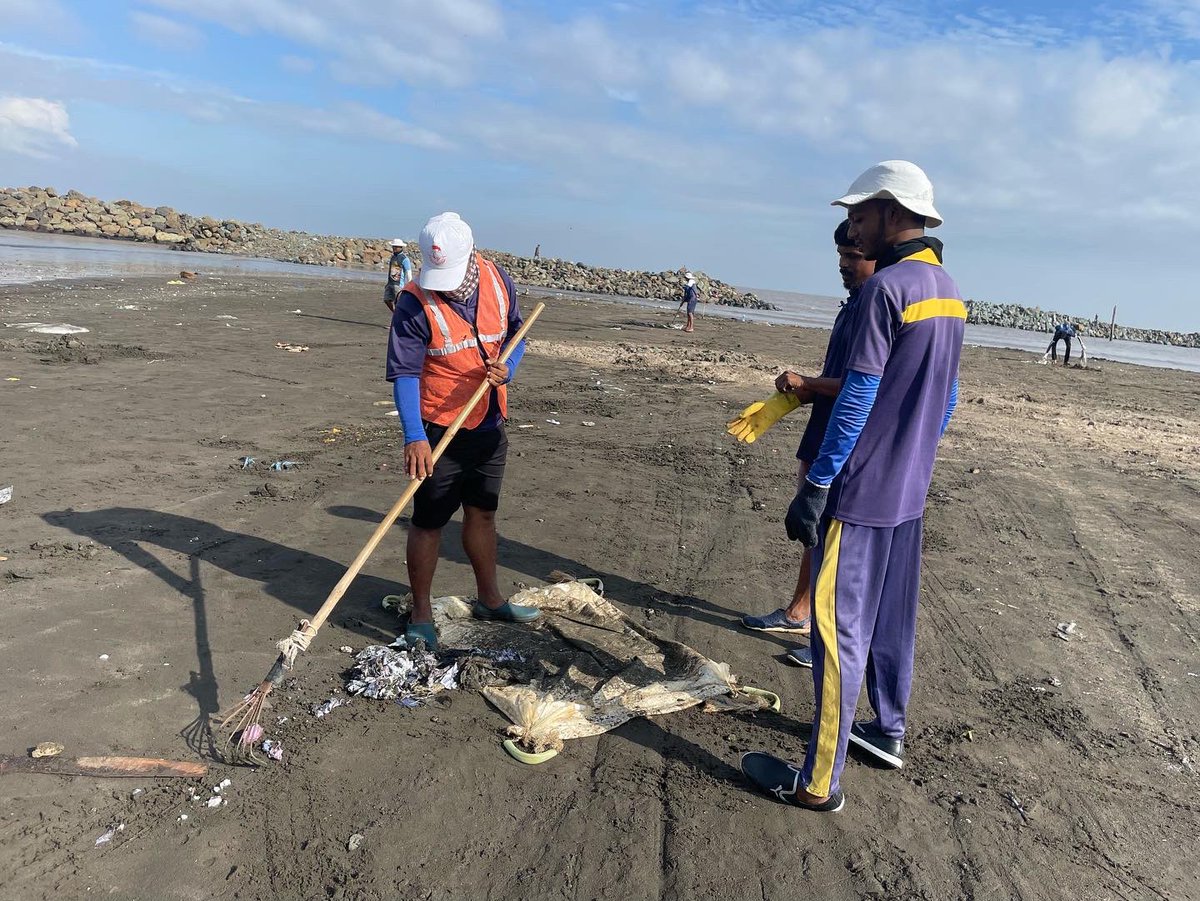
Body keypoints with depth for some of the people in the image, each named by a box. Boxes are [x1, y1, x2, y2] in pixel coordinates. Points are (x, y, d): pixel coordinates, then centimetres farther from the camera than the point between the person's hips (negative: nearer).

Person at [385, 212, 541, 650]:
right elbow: (404, 374, -22)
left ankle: (490, 599, 36)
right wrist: (414, 437, -33)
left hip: (490, 425, 5)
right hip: (439, 429, -5)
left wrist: (507, 368, -12)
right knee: (428, 522, 4)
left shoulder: (498, 281, -4)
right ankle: (420, 614, 21)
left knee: (482, 514, 19)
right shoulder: (414, 303, -18)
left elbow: (516, 333, 9)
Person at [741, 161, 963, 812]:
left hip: (860, 494, -9)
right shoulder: (951, 294, 11)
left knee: (840, 632, -2)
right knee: (892, 620, 21)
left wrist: (814, 487, -16)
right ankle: (887, 732, 38)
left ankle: (818, 781, 9)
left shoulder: (886, 288, -16)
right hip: (909, 493, 9)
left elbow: (856, 401, -20)